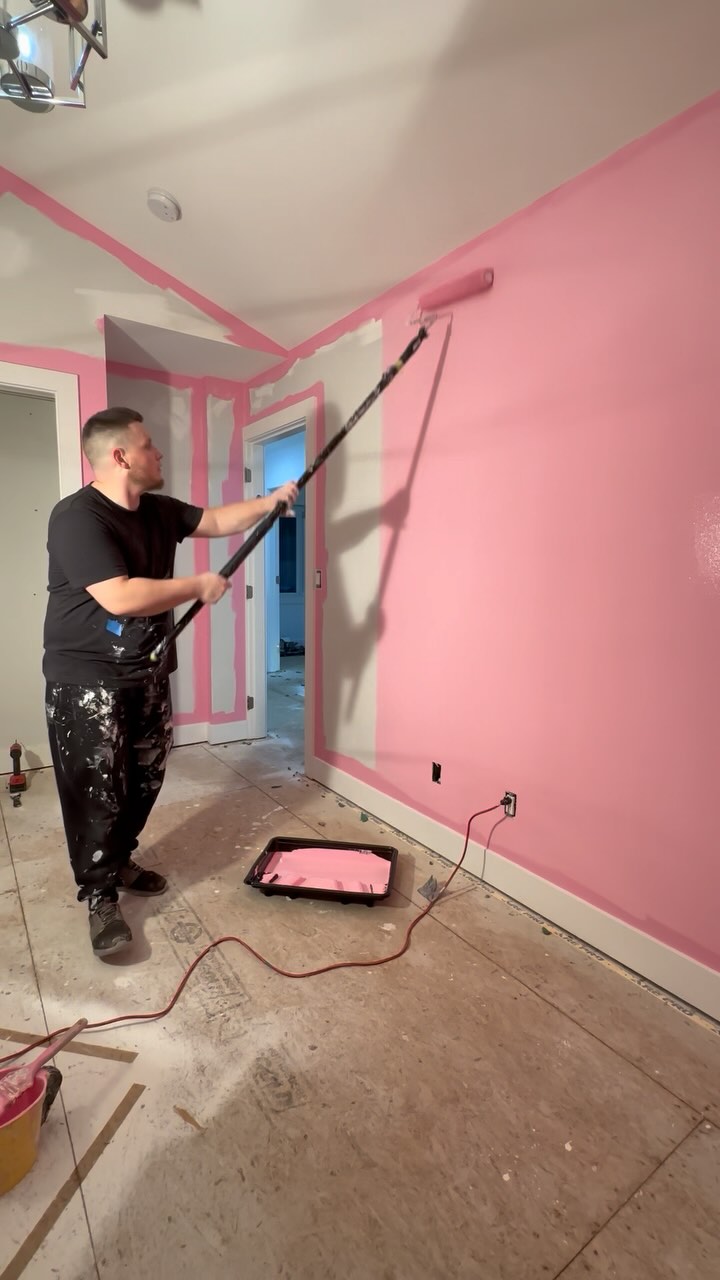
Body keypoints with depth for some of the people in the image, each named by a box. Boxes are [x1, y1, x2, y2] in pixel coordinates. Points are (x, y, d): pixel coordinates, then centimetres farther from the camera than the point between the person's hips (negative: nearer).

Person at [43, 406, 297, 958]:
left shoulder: (159, 511, 5)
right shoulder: (77, 517, -21)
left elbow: (218, 521, 17)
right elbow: (120, 597, -30)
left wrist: (270, 500, 4)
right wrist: (200, 586, -19)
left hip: (148, 674, 8)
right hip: (87, 682, -8)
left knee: (145, 781, 17)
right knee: (96, 793, 2)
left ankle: (120, 862, 39)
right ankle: (101, 897, 21)